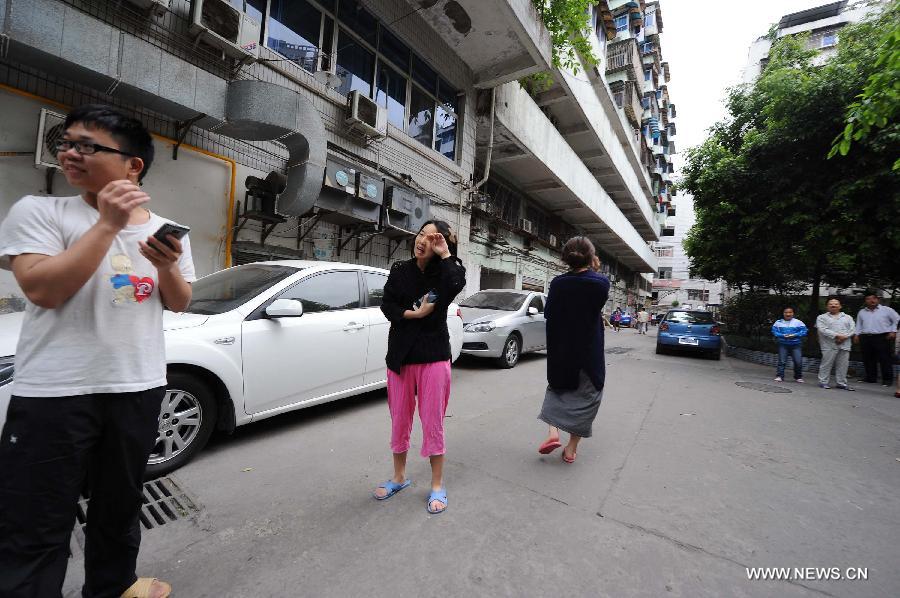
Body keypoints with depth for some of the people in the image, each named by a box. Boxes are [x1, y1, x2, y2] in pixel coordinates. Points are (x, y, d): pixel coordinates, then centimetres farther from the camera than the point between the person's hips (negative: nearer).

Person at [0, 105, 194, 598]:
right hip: (54, 394, -3)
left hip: (139, 389, 3)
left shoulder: (167, 230, 5)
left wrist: (167, 267, -12)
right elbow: (43, 290, -17)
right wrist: (108, 224, -19)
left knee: (120, 507, 20)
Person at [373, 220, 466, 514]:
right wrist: (415, 314, -15)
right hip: (400, 356, 3)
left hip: (434, 357, -2)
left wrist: (445, 255, -16)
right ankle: (399, 477, 35)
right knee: (399, 422, 14)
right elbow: (387, 305, -2)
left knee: (433, 423, 5)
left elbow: (456, 285, -25)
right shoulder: (400, 271, 5)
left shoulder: (444, 272, -2)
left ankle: (437, 486, 24)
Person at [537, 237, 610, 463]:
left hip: (560, 350, 1)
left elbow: (547, 313, -1)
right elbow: (598, 307, 5)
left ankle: (552, 433, 4)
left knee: (556, 388, 22)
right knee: (585, 396, 14)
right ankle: (571, 449, 19)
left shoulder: (557, 283, -9)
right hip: (589, 351, -1)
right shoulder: (601, 282, -12)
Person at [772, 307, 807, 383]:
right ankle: (779, 376, -2)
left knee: (798, 361, -3)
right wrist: (783, 335, -16)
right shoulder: (778, 323, 6)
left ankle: (798, 377, 14)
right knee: (782, 361, -3)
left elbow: (804, 331, -1)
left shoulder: (798, 322, 6)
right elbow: (774, 331, 1)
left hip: (796, 344, 0)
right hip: (783, 344, 0)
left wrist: (794, 335, -17)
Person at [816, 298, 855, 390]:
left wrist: (844, 337, -10)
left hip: (844, 345, 4)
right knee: (826, 364, -4)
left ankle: (841, 383, 13)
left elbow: (852, 329, 6)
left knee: (843, 365, 4)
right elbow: (823, 329, -7)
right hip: (829, 345, -3)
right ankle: (823, 382, 2)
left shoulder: (847, 317, 17)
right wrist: (837, 335, -16)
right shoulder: (822, 317, 6)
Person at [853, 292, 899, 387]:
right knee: (868, 359, 7)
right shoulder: (862, 312, 16)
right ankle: (871, 378, 16)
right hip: (865, 338, 4)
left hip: (882, 337, -4)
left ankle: (887, 379, 4)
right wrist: (857, 334, 11)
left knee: (885, 359, -3)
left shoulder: (887, 310, 4)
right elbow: (858, 325, 20)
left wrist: (893, 331, -6)